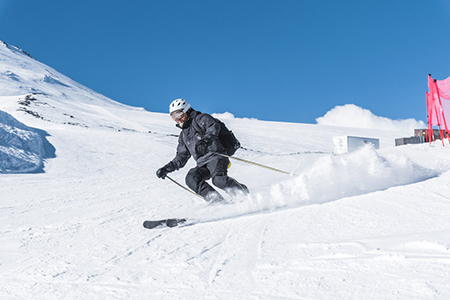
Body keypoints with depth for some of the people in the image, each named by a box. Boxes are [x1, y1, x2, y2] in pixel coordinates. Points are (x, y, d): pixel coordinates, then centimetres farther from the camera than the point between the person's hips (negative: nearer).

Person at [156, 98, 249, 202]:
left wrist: (205, 140, -33)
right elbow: (181, 158, 31)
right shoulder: (183, 135, 27)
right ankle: (217, 200, -28)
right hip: (203, 164, 7)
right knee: (191, 178, -22)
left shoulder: (200, 118, 6)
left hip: (215, 156, -7)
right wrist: (166, 169, 20)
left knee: (218, 179, -33)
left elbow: (214, 126, -15)